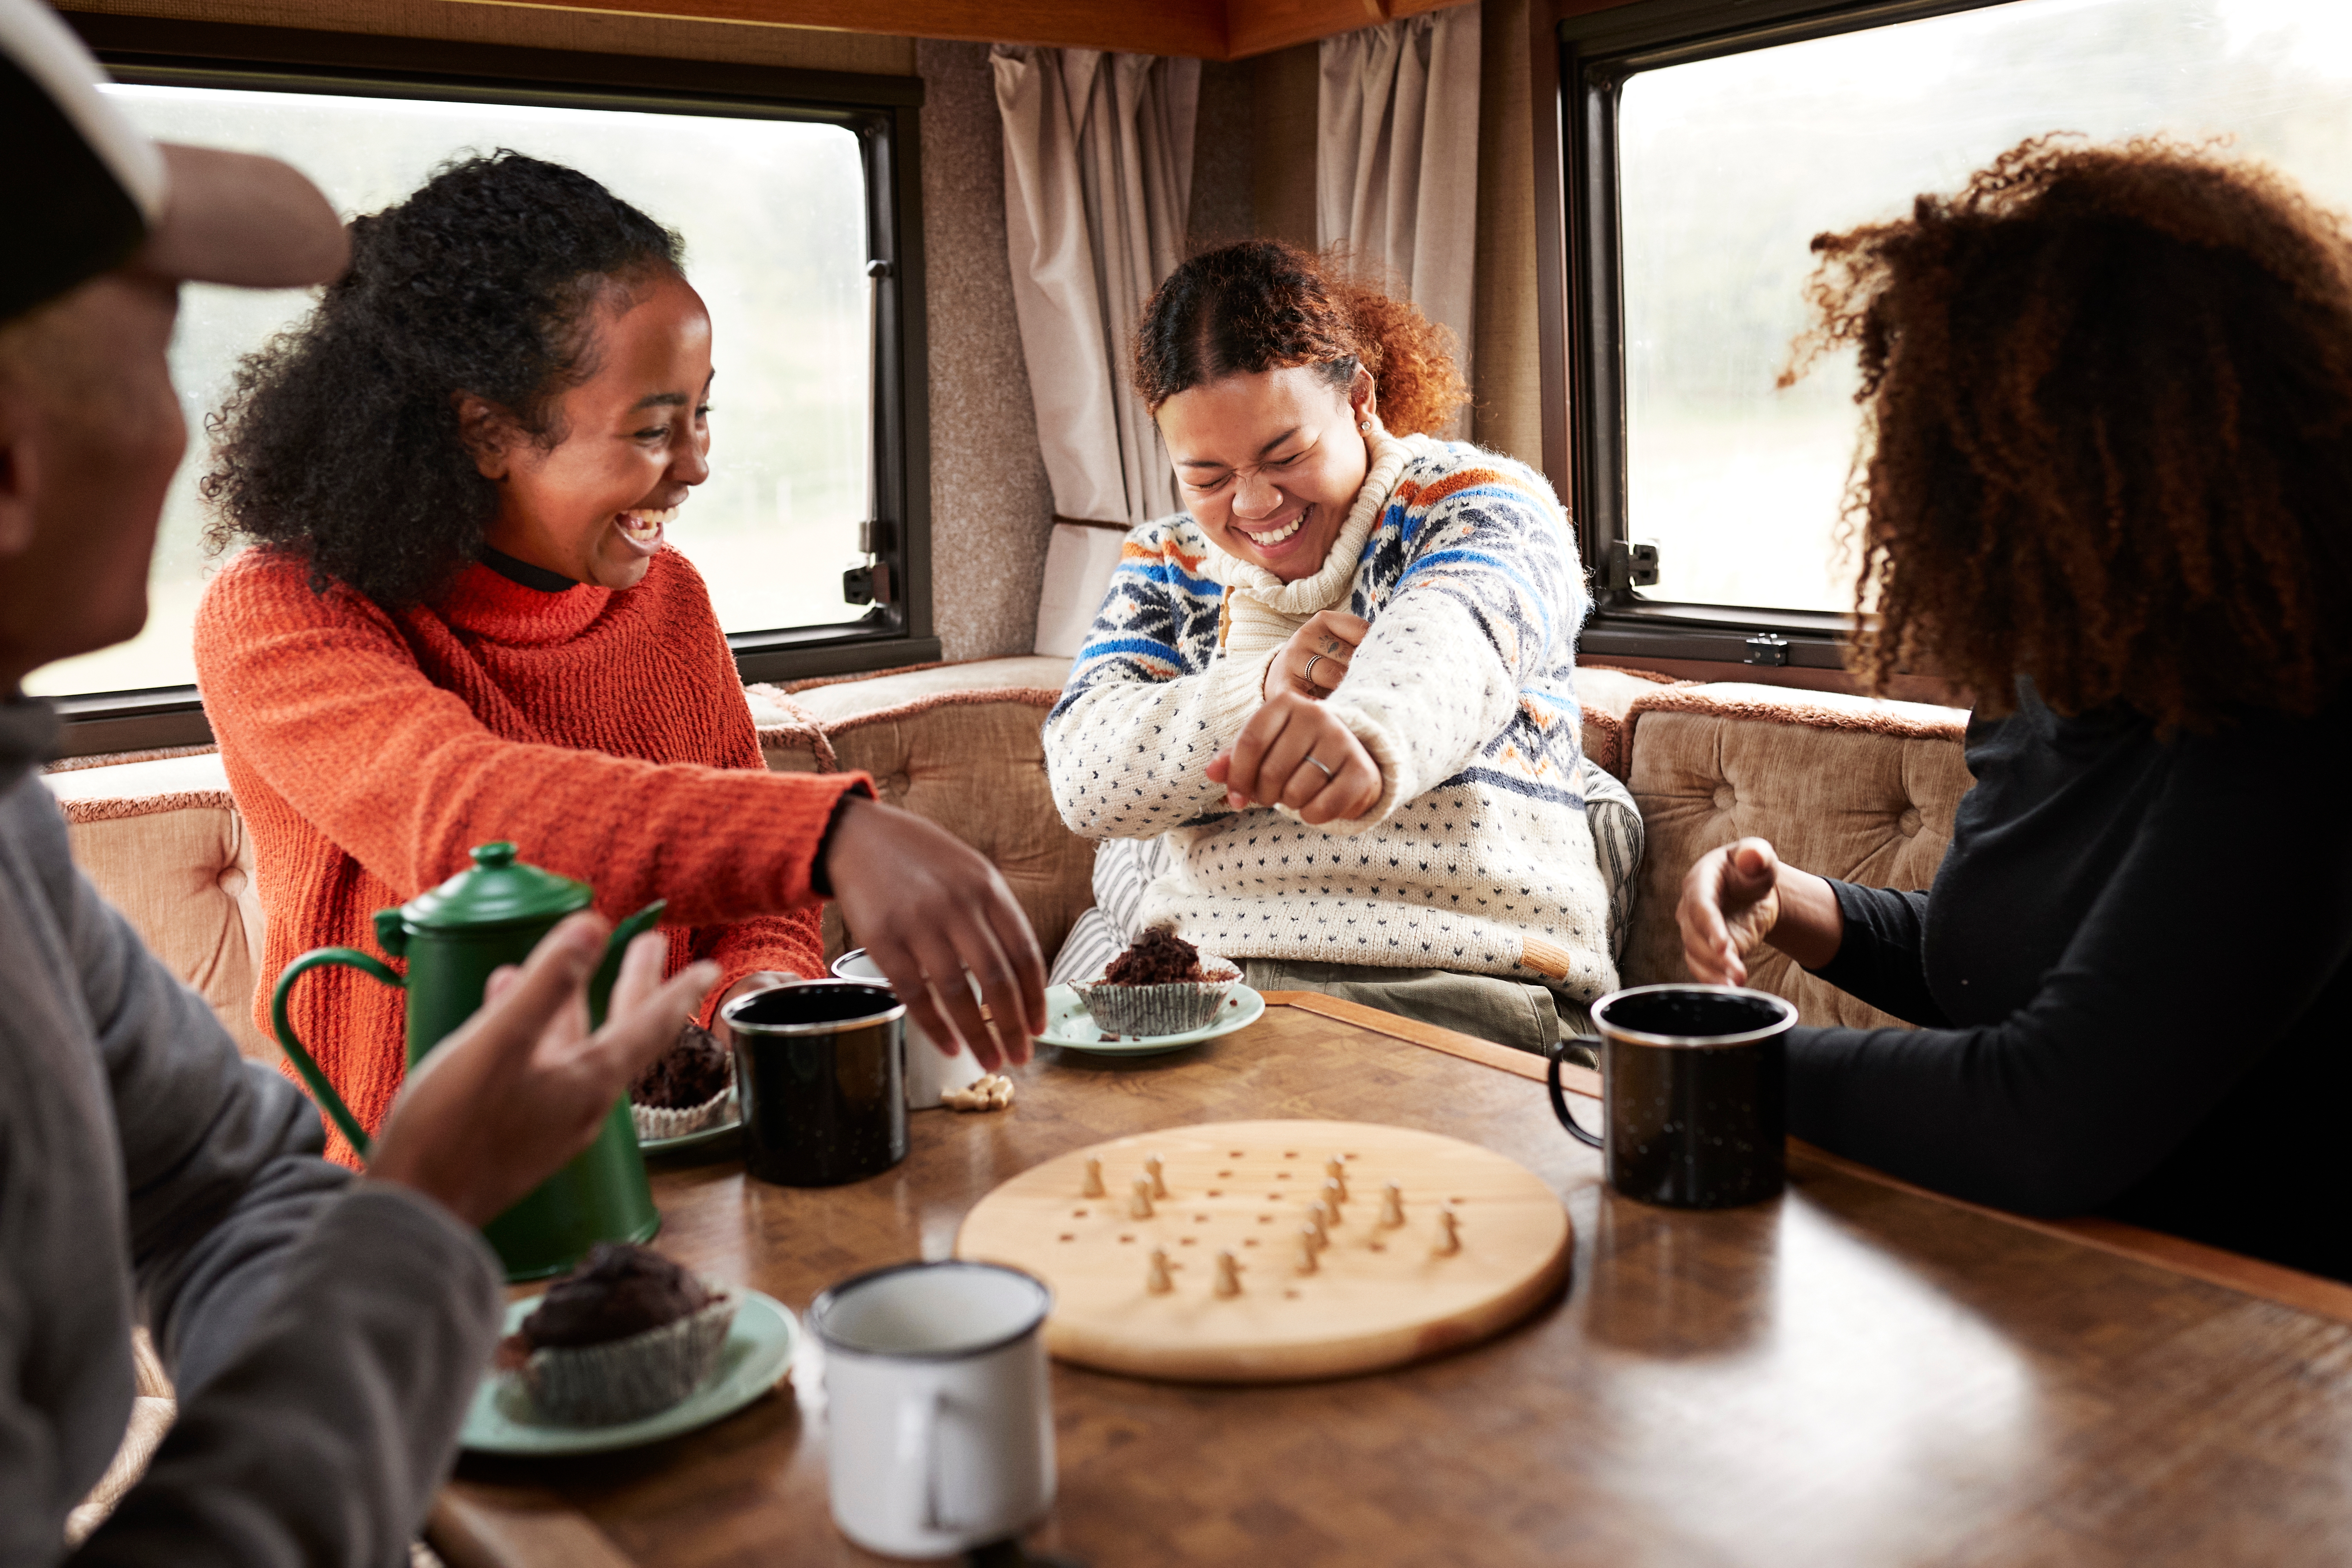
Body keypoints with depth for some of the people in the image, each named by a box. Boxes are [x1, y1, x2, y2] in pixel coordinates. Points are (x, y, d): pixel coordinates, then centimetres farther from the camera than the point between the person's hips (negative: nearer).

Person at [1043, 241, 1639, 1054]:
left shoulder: (1481, 502, 2)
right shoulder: (1167, 566, 15)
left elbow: (1448, 645, -23)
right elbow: (1085, 779, 2)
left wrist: (1363, 734, -48)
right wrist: (1262, 689, -16)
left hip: (1451, 975, -3)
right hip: (1194, 967, 4)